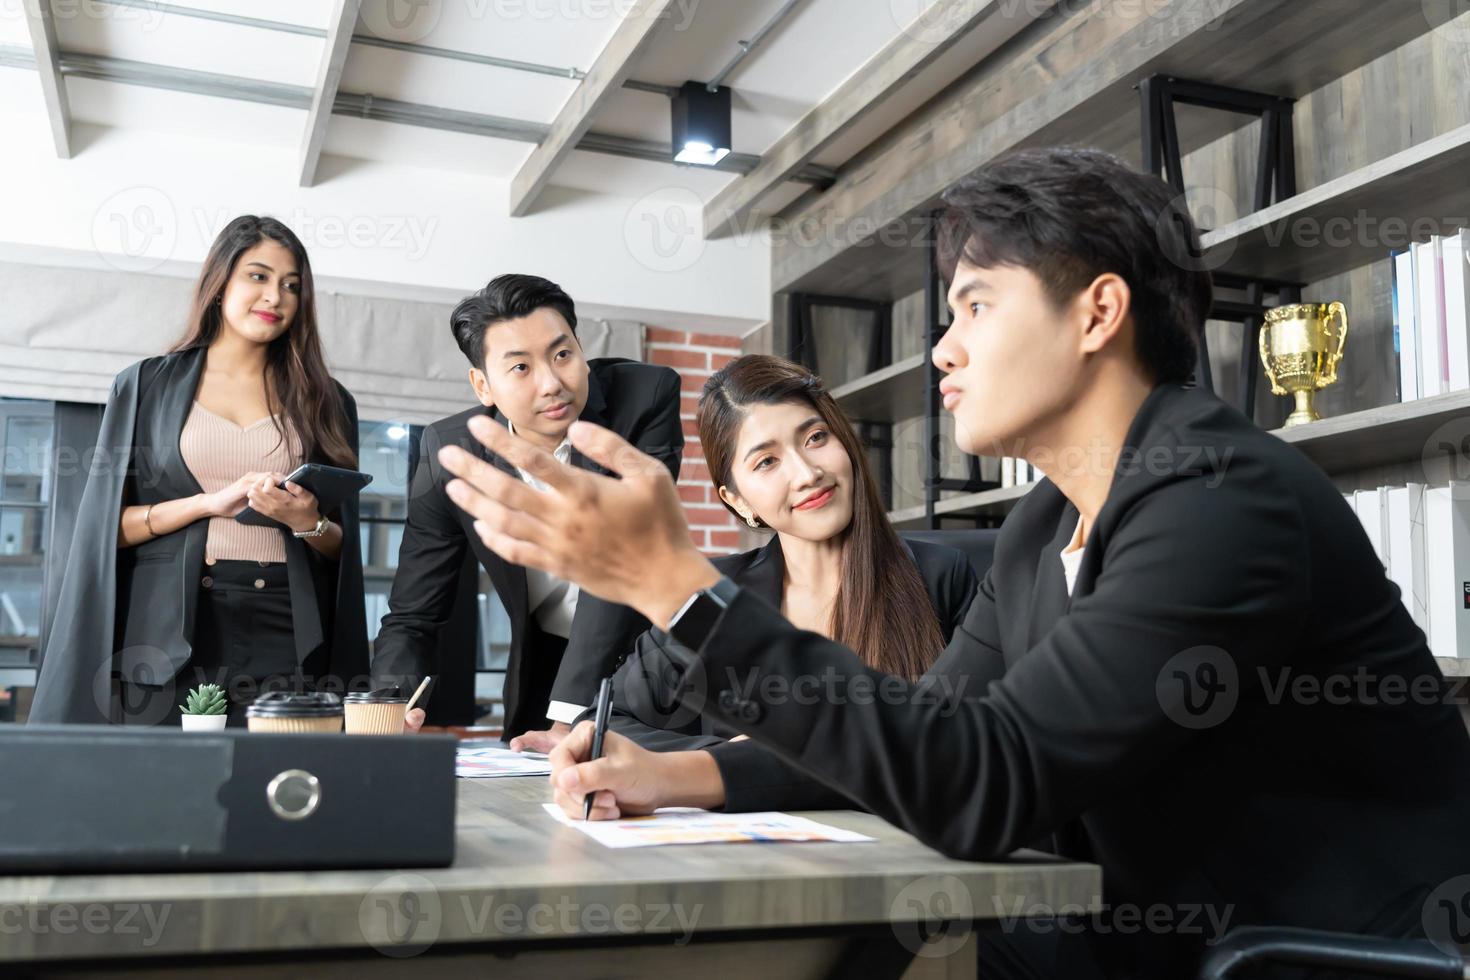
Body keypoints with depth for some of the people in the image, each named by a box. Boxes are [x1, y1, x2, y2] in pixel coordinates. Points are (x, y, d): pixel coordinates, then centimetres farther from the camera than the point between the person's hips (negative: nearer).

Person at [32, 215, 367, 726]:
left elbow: (342, 547, 11)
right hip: (169, 632, -1)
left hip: (285, 634, 1)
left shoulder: (325, 402, 11)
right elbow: (104, 523, 3)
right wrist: (211, 503, -11)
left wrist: (307, 522, -11)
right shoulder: (147, 385, 9)